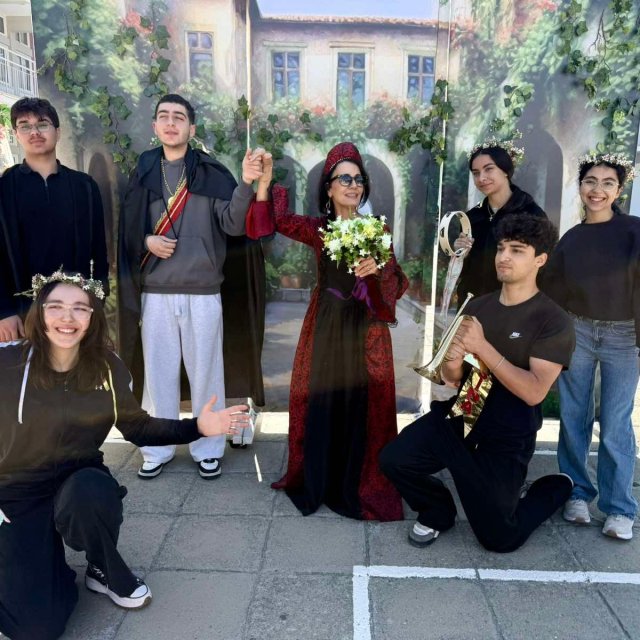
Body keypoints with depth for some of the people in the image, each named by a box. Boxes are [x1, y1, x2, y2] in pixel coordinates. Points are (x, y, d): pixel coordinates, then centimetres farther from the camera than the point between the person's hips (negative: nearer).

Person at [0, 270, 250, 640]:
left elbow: (137, 427, 3)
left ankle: (106, 572, -4)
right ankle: (33, 564, 22)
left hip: (81, 482, 2)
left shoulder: (107, 367, -8)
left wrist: (197, 427, -10)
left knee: (88, 493, -37)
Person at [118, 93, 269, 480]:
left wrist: (247, 183, -27)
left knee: (205, 372, 7)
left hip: (202, 292, -2)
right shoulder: (143, 172, 7)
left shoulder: (212, 172, -1)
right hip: (154, 292, 2)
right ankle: (158, 448, 27)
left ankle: (208, 449, 23)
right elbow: (126, 228, 13)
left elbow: (233, 224, -12)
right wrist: (147, 240, -7)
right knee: (157, 372, 11)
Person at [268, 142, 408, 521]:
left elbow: (398, 285, -4)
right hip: (325, 327, 1)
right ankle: (316, 481, 27)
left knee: (363, 406, 4)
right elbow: (277, 219, -10)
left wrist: (380, 268, -23)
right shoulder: (318, 229, 5)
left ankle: (360, 487, 23)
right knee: (319, 400, 6)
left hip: (366, 330, -1)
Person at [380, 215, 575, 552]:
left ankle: (558, 487, 33)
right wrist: (452, 365, -17)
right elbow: (452, 380, 7)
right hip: (457, 417, 4)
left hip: (505, 438, -4)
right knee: (393, 460, -19)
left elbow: (533, 392, -21)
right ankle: (438, 511, 14)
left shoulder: (553, 321, -10)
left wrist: (483, 347, -26)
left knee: (499, 538, 4)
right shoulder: (476, 307, 6)